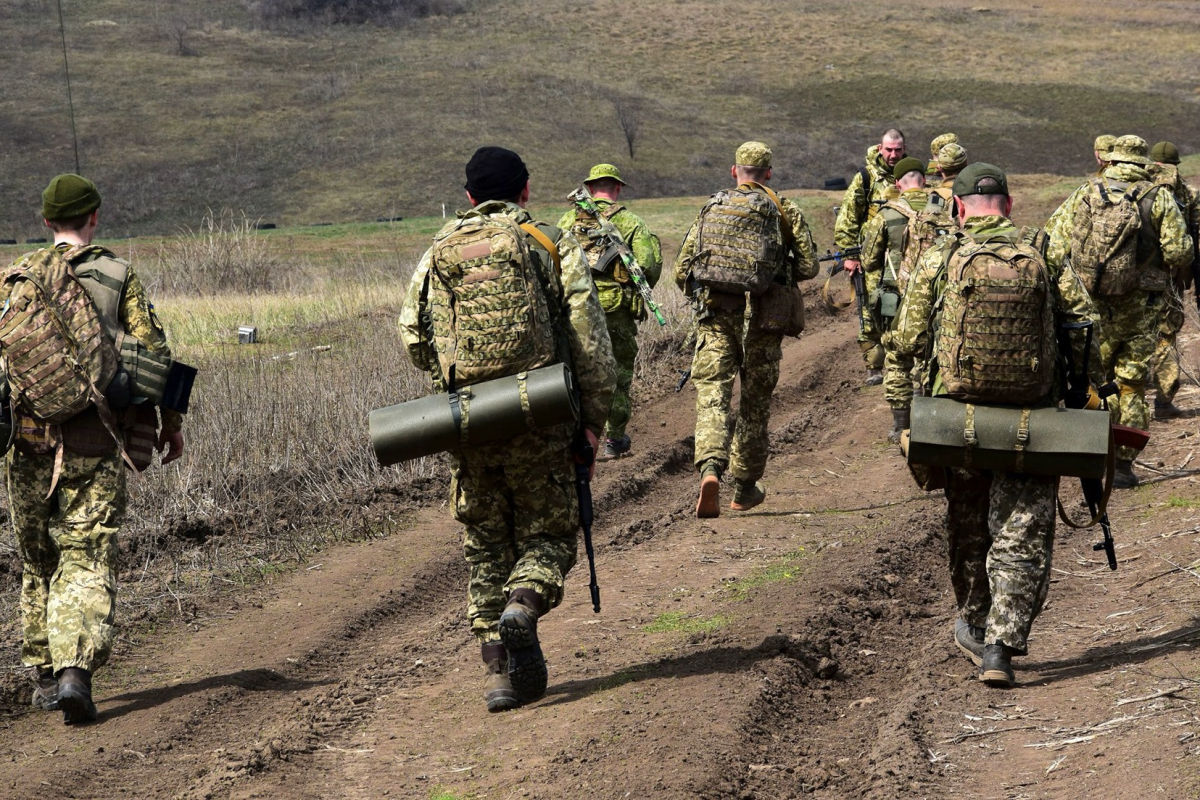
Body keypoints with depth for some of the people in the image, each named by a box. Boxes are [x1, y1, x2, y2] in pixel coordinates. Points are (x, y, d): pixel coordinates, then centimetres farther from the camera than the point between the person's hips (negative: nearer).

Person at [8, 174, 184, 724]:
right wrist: (171, 420, 8)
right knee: (88, 557, -4)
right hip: (93, 440, -2)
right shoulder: (119, 276, 2)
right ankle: (75, 669, -22)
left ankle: (44, 675, 22)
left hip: (28, 435, 2)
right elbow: (153, 351, 0)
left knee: (37, 558, 16)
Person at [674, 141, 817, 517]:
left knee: (712, 394, -4)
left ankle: (710, 468, -29)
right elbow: (808, 266, -1)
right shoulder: (784, 210, 3)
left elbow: (682, 271, 7)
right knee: (755, 402, 12)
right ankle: (745, 487, 21)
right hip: (760, 316, 0)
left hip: (714, 315, 1)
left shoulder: (711, 208, 9)